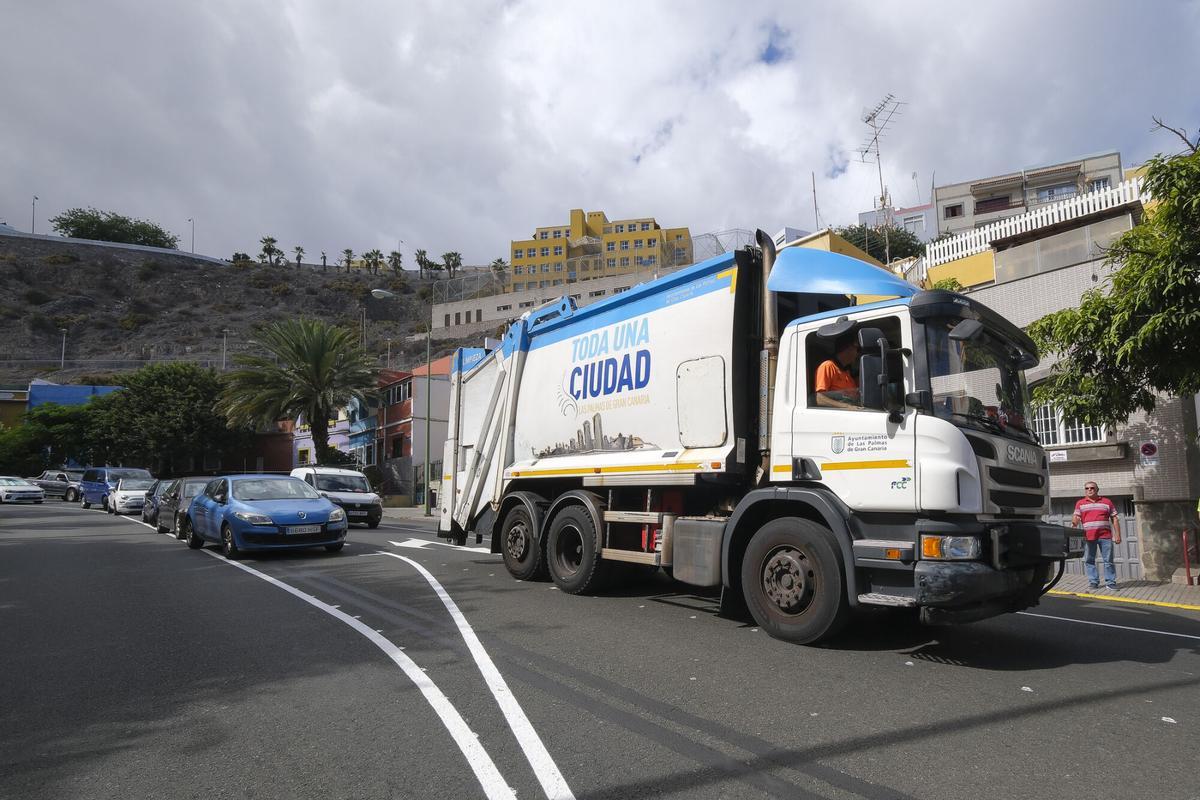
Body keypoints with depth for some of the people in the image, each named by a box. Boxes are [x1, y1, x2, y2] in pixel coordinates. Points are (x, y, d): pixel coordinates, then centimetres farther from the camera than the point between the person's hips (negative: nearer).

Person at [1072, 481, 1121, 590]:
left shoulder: (1107, 502, 11)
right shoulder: (1080, 503, 11)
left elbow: (1115, 519, 10)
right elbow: (1076, 517, 4)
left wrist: (1117, 535, 3)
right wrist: (1074, 522, -21)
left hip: (1105, 536, 0)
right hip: (1088, 537, 0)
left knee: (1108, 560, 1)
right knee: (1089, 560, 2)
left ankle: (1110, 582, 8)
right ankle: (1093, 582, 9)